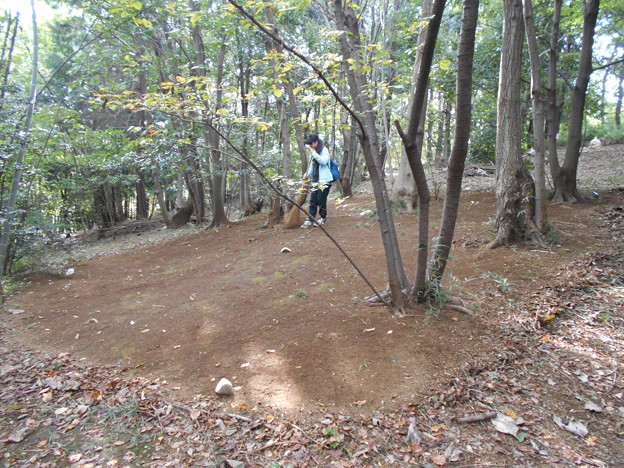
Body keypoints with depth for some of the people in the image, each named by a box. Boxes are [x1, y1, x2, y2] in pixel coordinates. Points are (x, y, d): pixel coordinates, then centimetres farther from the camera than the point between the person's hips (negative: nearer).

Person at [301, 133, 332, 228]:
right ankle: (310, 220, 5)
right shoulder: (313, 152, 14)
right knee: (313, 200, 3)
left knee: (321, 200, -3)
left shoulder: (324, 150, -8)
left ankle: (323, 218, 15)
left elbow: (324, 161, -26)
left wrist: (314, 153, -25)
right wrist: (308, 174, 5)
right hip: (315, 180, 7)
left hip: (324, 180, -7)